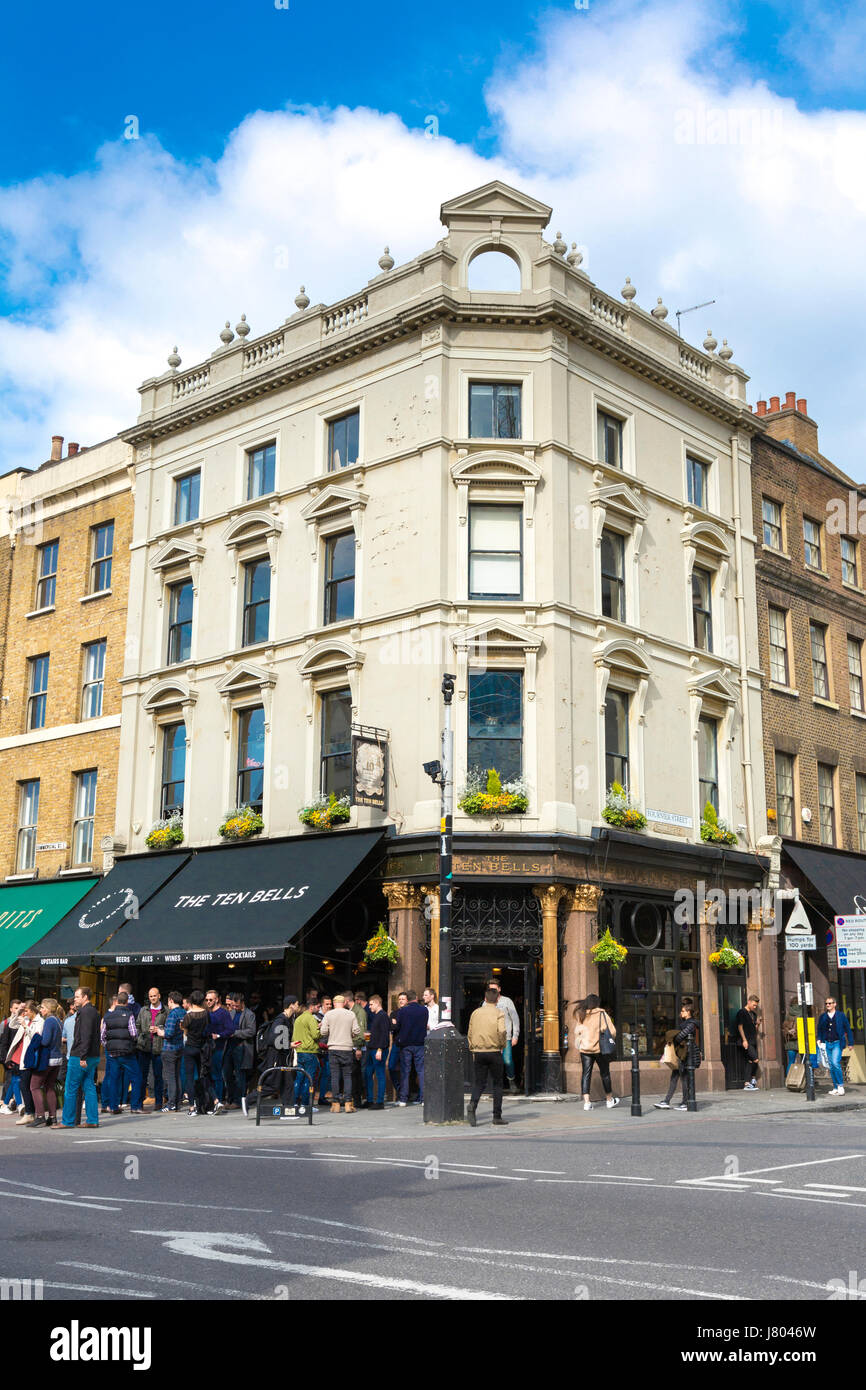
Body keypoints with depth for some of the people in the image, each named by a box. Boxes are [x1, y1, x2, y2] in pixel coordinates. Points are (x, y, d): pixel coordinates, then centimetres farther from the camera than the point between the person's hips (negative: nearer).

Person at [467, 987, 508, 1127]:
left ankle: (472, 1104, -21)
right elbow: (502, 1031, -19)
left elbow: (470, 1033, 12)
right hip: (494, 1051, -3)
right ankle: (497, 1116, 9)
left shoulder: (475, 1012, 9)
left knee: (478, 1083, 7)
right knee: (497, 1084, 9)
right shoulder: (498, 1013, -4)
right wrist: (503, 1045, -3)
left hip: (478, 1052, 3)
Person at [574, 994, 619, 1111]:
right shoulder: (602, 1014, -6)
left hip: (585, 1049, 2)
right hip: (600, 1049, -2)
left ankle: (586, 1101, -6)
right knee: (605, 1073, 13)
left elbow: (577, 1033, 2)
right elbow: (612, 1032, -5)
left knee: (586, 1074, 3)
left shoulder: (581, 1016, 1)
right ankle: (609, 1100, 25)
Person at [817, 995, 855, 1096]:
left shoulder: (841, 1015, 1)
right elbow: (819, 1030, 17)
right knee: (831, 1066, 6)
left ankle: (840, 1086, -8)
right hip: (827, 1044, 4)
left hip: (837, 1043, -4)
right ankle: (835, 1088, 14)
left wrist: (850, 1043, 2)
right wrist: (818, 1039, 0)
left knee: (835, 1063, -19)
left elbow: (848, 1029, 4)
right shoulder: (823, 1017, 10)